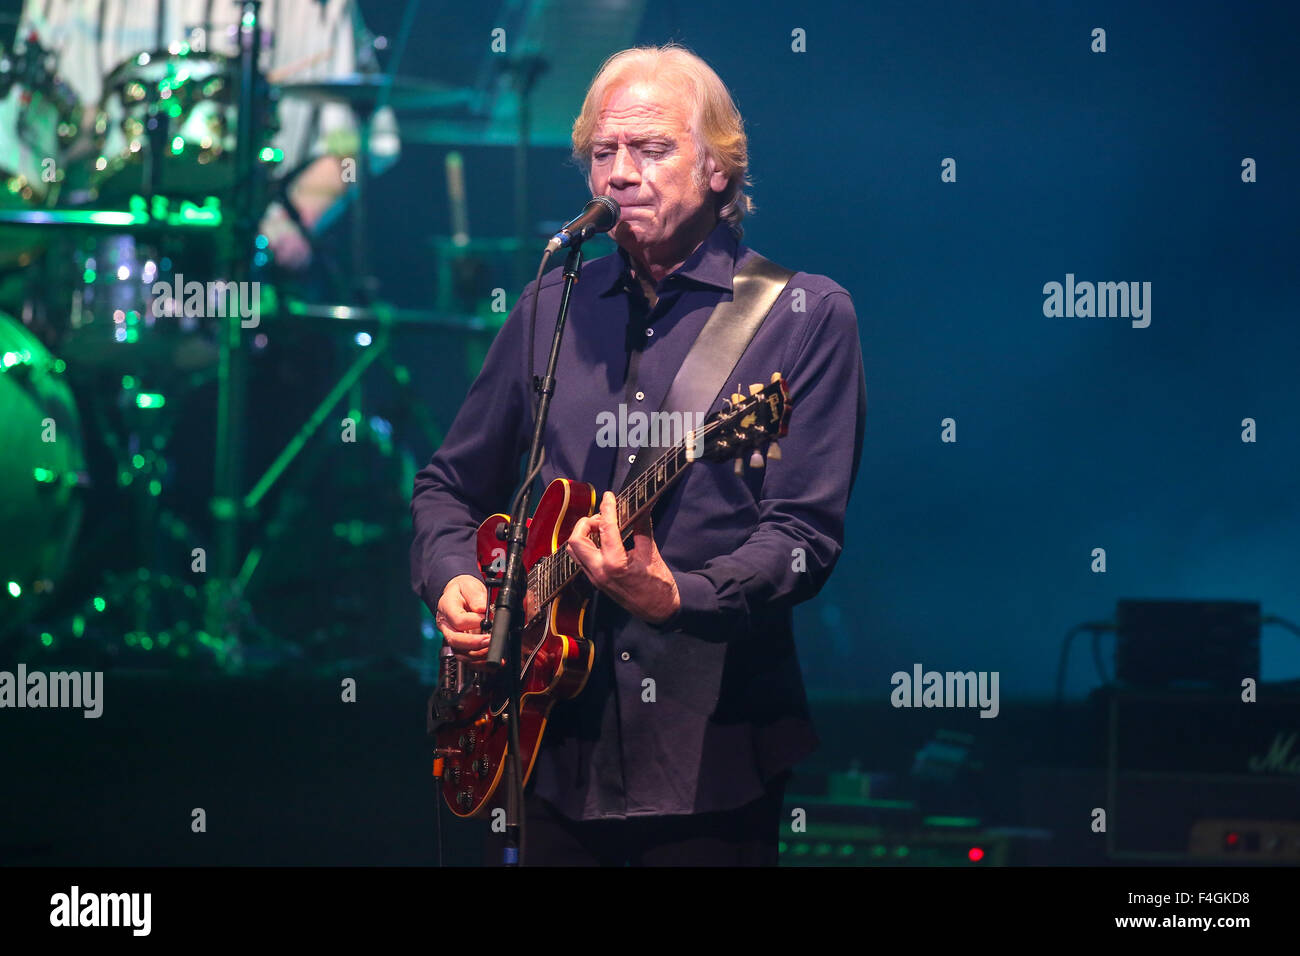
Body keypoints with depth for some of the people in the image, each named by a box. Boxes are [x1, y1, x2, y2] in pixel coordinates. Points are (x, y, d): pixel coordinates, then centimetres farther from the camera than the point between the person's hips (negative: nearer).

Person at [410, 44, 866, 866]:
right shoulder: (552, 307, 12)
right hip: (560, 743, 4)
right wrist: (453, 579, 1)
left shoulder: (806, 315, -1)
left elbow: (805, 536, -10)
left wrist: (676, 597, -25)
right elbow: (450, 487, 21)